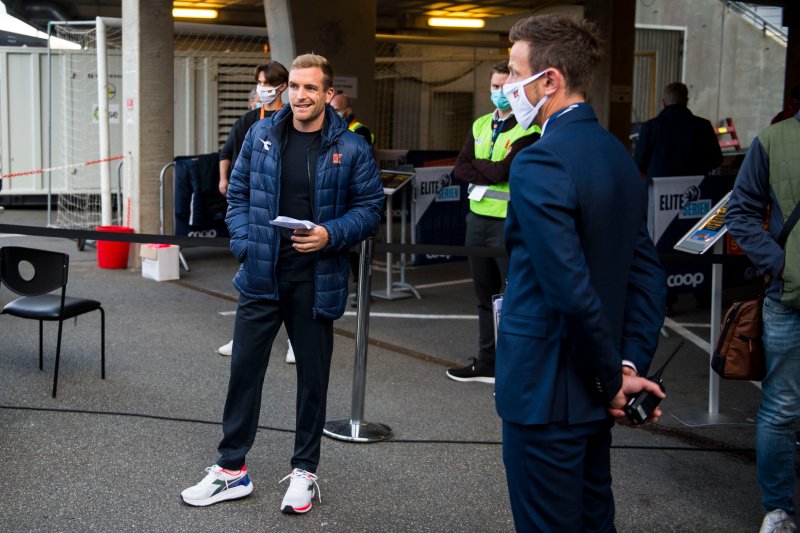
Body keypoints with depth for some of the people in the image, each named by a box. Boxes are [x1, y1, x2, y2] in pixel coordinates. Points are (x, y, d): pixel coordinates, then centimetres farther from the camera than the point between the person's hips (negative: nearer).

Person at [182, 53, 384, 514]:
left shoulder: (350, 148, -5)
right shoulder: (262, 135, 3)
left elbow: (370, 207, -1)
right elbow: (238, 193, 10)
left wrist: (331, 234, -17)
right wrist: (245, 243, -3)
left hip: (315, 281, -2)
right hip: (262, 275, 2)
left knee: (313, 376, 10)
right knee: (245, 369, 6)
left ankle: (305, 471, 26)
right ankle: (232, 469, 20)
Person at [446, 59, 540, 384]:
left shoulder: (528, 131, -10)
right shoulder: (480, 126, 13)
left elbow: (502, 171, -20)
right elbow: (460, 170, 4)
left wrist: (476, 166, -4)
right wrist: (491, 175, -11)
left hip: (510, 224, -7)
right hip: (479, 220, 7)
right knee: (486, 297, 16)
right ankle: (487, 364, 26)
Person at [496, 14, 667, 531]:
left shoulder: (539, 163, -20)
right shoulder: (618, 154, 7)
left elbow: (571, 290, -25)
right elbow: (648, 275, 6)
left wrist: (611, 380, -13)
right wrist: (630, 365, -1)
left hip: (546, 392, -8)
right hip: (593, 394, 9)